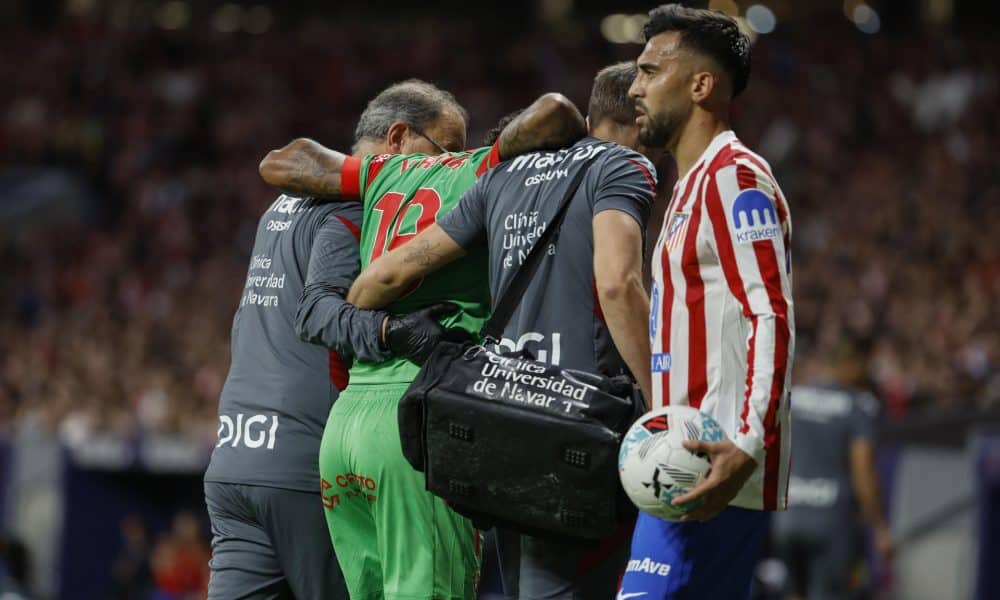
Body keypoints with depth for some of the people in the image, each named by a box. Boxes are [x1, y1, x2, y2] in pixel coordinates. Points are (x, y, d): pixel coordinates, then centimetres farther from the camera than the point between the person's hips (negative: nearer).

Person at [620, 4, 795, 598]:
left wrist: (747, 448, -28)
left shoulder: (733, 176, -9)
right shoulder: (694, 183, 24)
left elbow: (773, 319, -19)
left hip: (718, 474, -10)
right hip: (693, 465, 10)